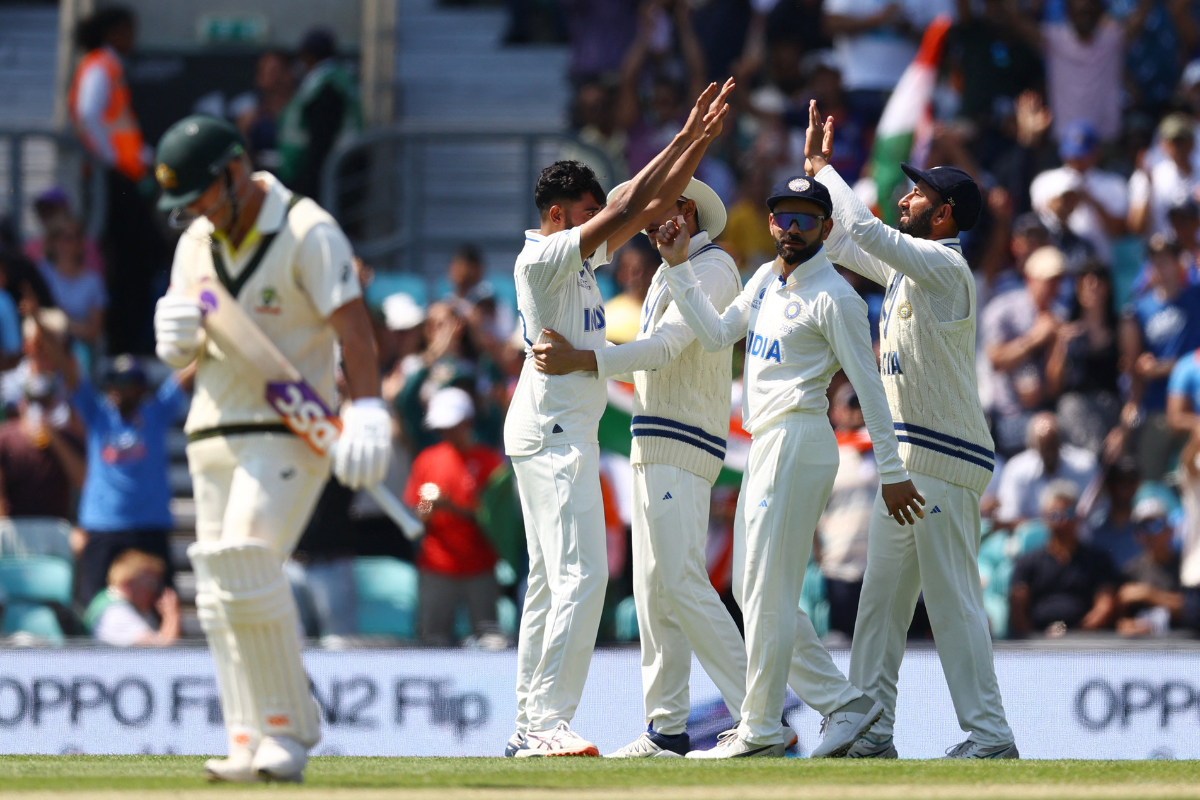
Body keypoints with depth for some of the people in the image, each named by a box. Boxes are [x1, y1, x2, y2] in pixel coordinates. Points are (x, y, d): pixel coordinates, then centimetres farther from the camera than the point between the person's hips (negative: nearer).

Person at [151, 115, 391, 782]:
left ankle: (291, 728, -12)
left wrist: (367, 409, -30)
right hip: (214, 432, 7)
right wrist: (178, 341, -7)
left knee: (247, 564, -21)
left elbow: (352, 322, -17)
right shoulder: (196, 244, 13)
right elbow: (185, 354, 18)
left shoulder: (307, 232, -9)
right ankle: (252, 745, 3)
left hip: (289, 432, -7)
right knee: (219, 597, 1)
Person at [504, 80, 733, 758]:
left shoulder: (583, 256, 14)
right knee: (582, 574, -17)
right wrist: (688, 138, -13)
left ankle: (530, 725, 12)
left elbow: (653, 207, 15)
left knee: (552, 579, 10)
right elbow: (630, 207, -17)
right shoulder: (542, 258, -13)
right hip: (551, 430, -11)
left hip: (568, 435, 11)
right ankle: (548, 721, -22)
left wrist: (700, 140, 7)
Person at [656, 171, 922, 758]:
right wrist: (678, 266, 8)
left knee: (768, 590, -9)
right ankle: (843, 703, 12)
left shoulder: (834, 298, -10)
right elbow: (716, 335, 15)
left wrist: (892, 472, -14)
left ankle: (760, 730, -5)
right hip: (763, 447, 10)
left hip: (798, 441, -10)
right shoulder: (766, 280, 16)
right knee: (754, 591, 10)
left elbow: (869, 385, -12)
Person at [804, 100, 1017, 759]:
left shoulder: (945, 266, -12)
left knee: (952, 600, -11)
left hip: (942, 462, -10)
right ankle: (870, 731, 13)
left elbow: (865, 231, -21)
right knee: (881, 599, 10)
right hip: (905, 460, 10)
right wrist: (817, 170, 19)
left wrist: (821, 167, -9)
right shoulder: (907, 268, 17)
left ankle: (990, 736, -12)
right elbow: (840, 242, 27)